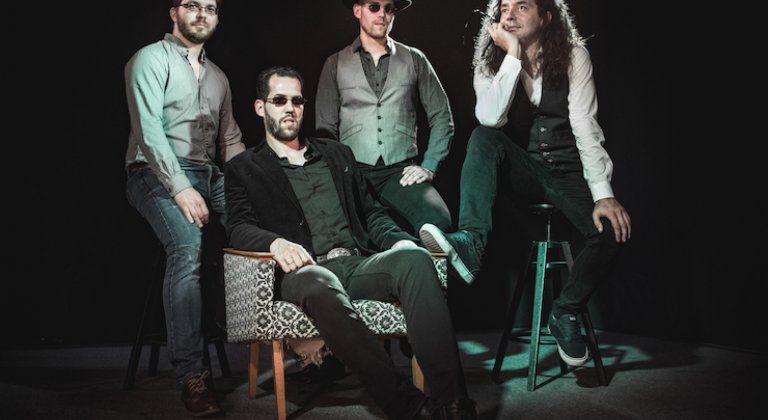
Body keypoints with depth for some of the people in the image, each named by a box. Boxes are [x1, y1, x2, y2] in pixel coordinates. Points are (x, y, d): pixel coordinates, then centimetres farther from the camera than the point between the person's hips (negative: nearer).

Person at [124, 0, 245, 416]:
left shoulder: (217, 77, 23)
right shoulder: (151, 59, 1)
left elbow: (231, 140, 19)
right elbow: (148, 130, -11)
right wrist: (181, 188, -20)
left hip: (210, 176, 6)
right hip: (158, 174, -6)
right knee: (188, 247, -33)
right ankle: (191, 375, -30)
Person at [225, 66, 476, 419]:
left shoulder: (337, 154, 29)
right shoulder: (244, 168, 18)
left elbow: (371, 213, 25)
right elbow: (239, 228, 2)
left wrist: (399, 241, 2)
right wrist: (276, 242, -22)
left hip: (361, 263, 4)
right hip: (307, 270, -3)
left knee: (415, 258, -30)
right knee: (322, 288, -41)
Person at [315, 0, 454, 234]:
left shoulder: (414, 59, 15)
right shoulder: (336, 64, 14)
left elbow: (442, 118, 14)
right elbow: (325, 128, 11)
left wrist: (429, 166, 2)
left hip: (402, 171, 0)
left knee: (438, 221, -30)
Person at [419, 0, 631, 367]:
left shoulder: (573, 56, -5)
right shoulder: (490, 64, 0)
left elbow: (585, 127, -15)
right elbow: (489, 118, -20)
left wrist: (603, 194, -25)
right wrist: (512, 55, -22)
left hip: (567, 171, -1)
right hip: (521, 169, 1)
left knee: (613, 228, -27)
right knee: (482, 138, -28)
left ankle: (566, 313, -2)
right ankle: (471, 244, -41)